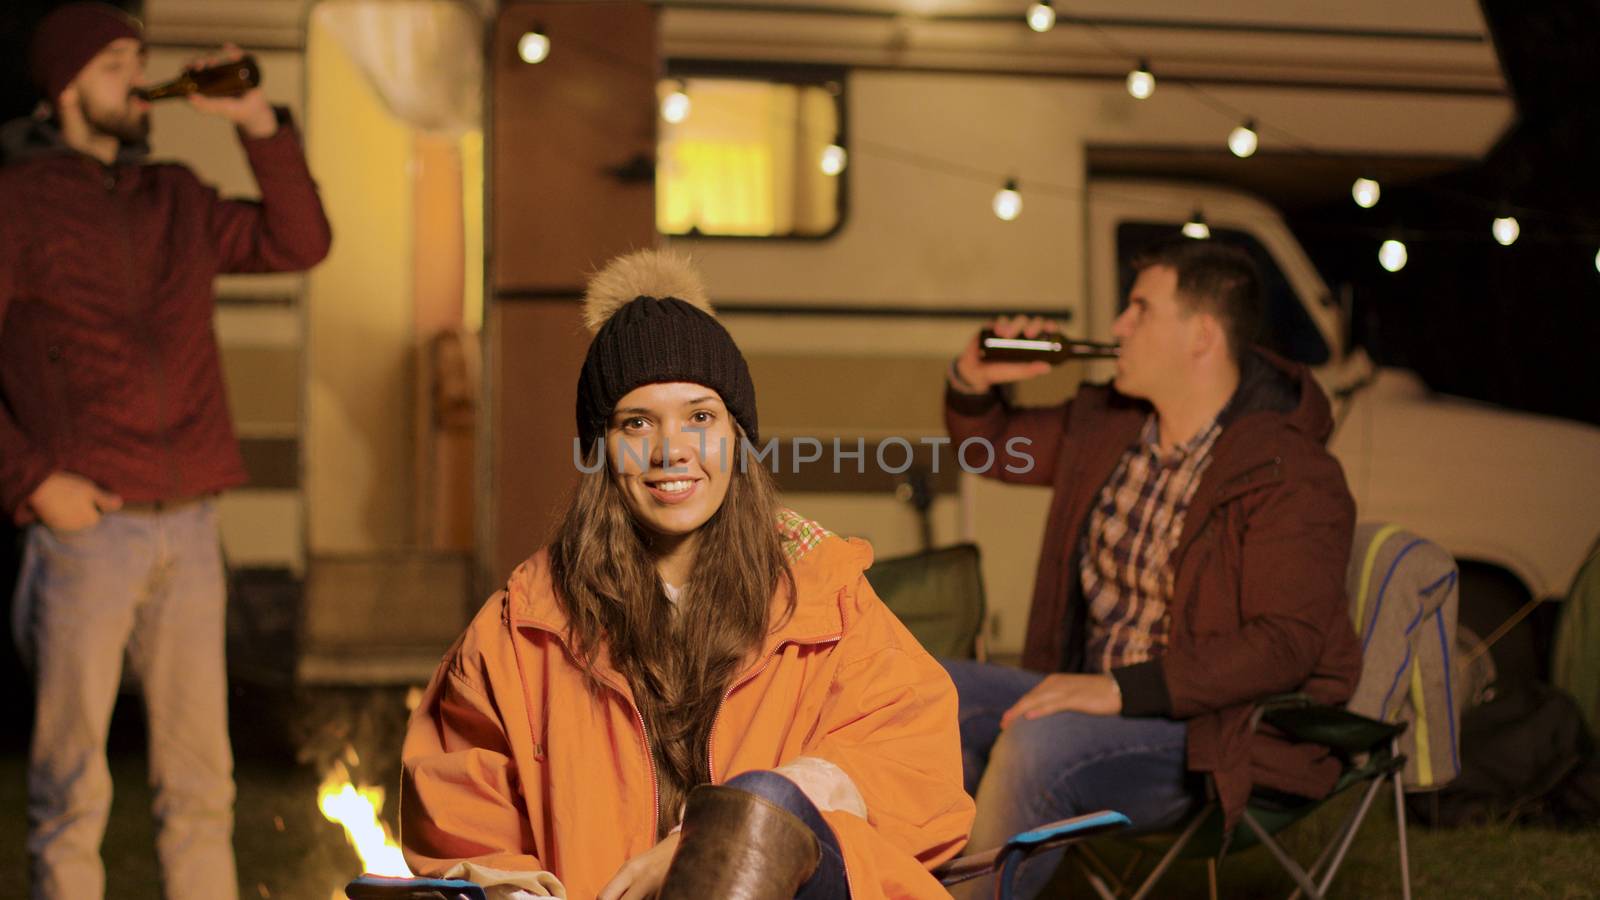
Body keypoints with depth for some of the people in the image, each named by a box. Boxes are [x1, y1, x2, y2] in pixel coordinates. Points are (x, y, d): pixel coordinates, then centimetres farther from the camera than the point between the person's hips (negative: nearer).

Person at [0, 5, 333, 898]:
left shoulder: (176, 199, 17)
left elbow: (299, 242, 16)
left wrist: (260, 124, 6)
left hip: (189, 524, 5)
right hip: (87, 524, -5)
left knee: (201, 774, 10)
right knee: (73, 782, 0)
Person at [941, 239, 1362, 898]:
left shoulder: (1293, 479, -15)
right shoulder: (1105, 426, 10)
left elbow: (1284, 644, -24)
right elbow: (992, 445, 28)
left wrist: (1122, 690, -30)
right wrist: (973, 382, 3)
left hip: (1207, 729, -8)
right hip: (1092, 700, 8)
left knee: (1036, 746, -34)